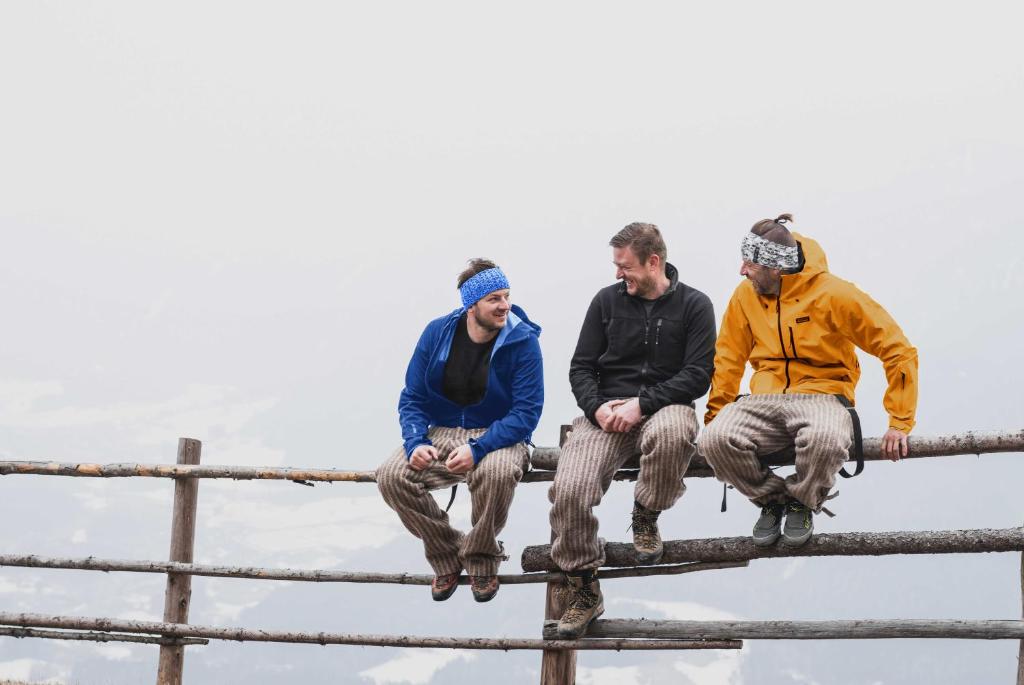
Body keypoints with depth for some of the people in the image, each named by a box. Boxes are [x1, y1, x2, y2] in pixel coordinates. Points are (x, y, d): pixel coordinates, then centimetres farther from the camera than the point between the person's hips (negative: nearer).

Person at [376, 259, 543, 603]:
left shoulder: (523, 341, -11)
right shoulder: (437, 333, -1)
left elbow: (526, 413, -15)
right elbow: (412, 399, 4)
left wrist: (477, 449, -28)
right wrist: (416, 442, -16)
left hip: (499, 436, -3)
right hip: (442, 433, 3)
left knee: (497, 472, -39)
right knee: (391, 477, -23)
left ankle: (481, 561, -11)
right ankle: (446, 557, -2)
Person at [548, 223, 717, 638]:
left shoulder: (693, 305, 3)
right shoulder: (607, 300, 10)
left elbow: (698, 375, -5)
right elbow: (581, 367, 11)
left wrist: (641, 405, -16)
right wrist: (597, 408, -10)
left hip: (665, 405, -2)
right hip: (606, 411, 2)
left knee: (672, 433, -42)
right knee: (568, 488, -26)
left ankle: (646, 518, -12)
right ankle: (584, 589, -7)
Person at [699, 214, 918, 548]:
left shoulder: (832, 294, -10)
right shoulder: (745, 296, 3)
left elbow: (898, 350, -7)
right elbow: (728, 359, 16)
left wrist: (900, 423, -9)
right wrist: (715, 415, 9)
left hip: (822, 393, -3)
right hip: (765, 398, 3)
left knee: (825, 439, -41)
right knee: (716, 439, -29)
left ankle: (802, 503, -6)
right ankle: (771, 498, 1)